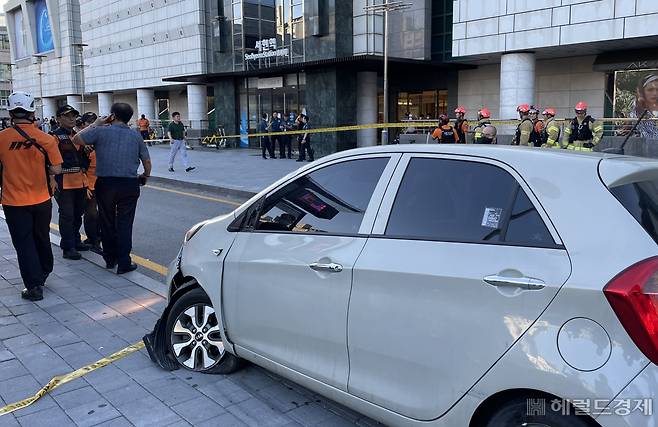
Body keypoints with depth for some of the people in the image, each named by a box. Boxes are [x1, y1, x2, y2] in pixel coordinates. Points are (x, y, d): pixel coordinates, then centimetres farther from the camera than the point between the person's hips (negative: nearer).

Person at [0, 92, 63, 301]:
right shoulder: (46, 139, -11)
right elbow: (56, 169, -9)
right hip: (42, 200, 2)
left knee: (24, 243, 7)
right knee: (42, 238, 20)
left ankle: (34, 286, 6)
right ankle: (43, 274, 38)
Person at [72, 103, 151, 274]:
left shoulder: (101, 131, -2)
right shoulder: (136, 136, 6)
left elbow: (77, 139, 4)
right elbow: (147, 161, 7)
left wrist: (95, 124, 13)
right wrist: (145, 176, 25)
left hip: (105, 183, -1)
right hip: (129, 184, 1)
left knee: (107, 222, 14)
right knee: (124, 224, 4)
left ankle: (110, 259, 25)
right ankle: (124, 263, 2)